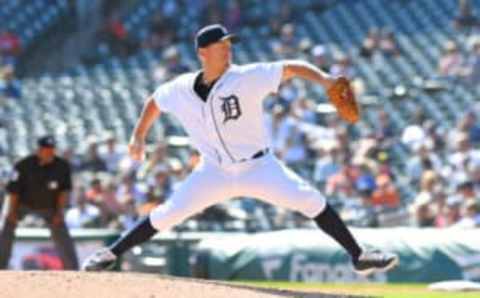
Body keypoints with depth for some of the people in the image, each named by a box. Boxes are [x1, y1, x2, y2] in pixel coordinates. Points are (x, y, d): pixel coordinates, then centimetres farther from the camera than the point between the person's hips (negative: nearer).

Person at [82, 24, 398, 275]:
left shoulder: (248, 77, -15)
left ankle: (358, 256, -9)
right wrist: (139, 135, 11)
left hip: (259, 166, -2)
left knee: (311, 201, -15)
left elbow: (291, 68, -21)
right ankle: (112, 254, 11)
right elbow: (155, 101, 15)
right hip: (214, 172, 2)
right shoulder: (181, 89, -6)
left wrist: (323, 79, -36)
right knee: (168, 214, -4)